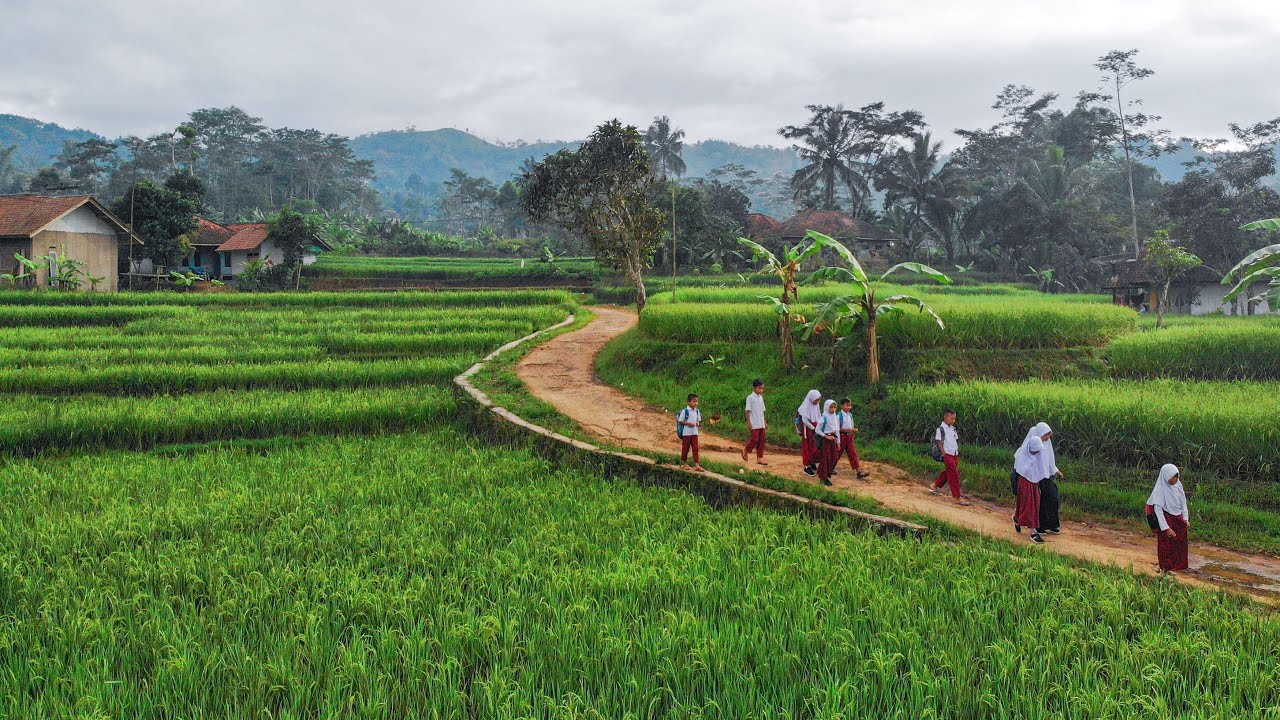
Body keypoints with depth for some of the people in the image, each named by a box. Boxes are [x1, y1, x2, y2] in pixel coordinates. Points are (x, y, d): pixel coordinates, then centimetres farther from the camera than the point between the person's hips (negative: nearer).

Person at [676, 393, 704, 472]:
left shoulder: (697, 411, 6)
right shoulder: (685, 411, -12)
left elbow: (699, 420, 17)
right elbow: (680, 421, -10)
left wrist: (698, 424, -5)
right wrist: (688, 423, -21)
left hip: (694, 432, 5)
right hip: (686, 433, -5)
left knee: (695, 448, 0)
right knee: (685, 448, 6)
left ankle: (697, 465, -1)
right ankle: (684, 463, 22)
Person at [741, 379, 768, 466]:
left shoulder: (761, 398, 13)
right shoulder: (750, 398, -7)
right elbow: (748, 411, -8)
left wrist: (765, 423, 17)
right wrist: (749, 423, -13)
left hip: (761, 424, 7)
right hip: (754, 424, -7)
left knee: (761, 441, 4)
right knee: (754, 439, -10)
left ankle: (759, 458, 7)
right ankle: (746, 451, 13)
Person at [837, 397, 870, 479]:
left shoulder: (850, 415, 9)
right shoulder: (840, 416, -13)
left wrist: (854, 430, -4)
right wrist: (847, 430, -23)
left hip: (850, 437, 6)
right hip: (842, 436, -6)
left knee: (853, 453, 0)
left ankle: (859, 471, -6)